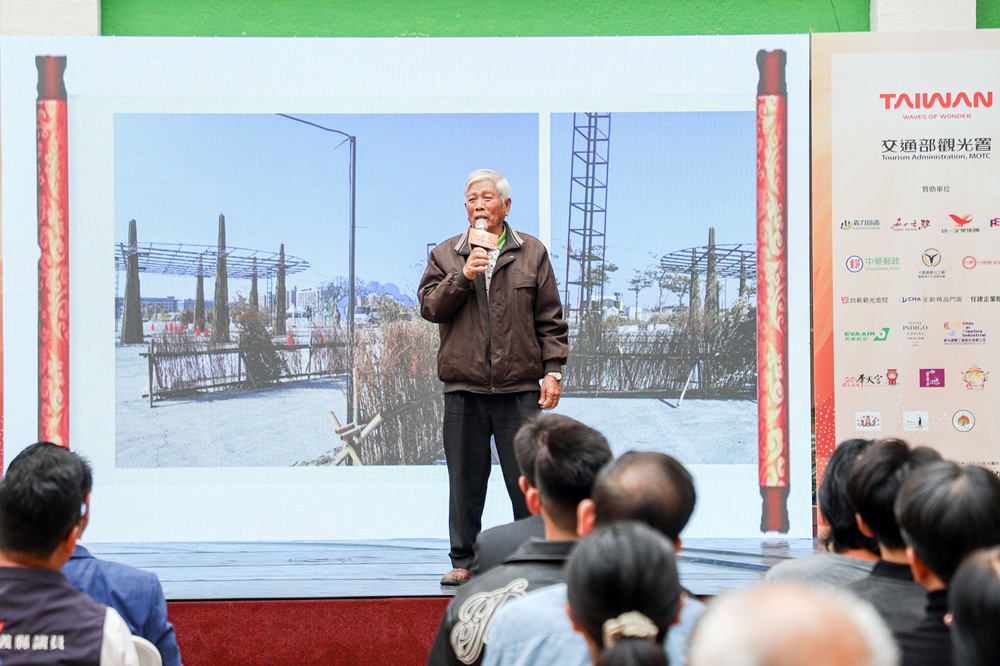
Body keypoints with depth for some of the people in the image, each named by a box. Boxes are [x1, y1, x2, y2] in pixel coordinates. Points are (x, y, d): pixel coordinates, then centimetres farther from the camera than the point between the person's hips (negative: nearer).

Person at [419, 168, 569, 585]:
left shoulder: (532, 254, 8)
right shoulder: (445, 255, 10)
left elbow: (550, 320, 7)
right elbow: (429, 307, 0)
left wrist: (553, 370, -1)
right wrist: (462, 276, -12)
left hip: (519, 387, -1)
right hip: (463, 389, 1)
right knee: (465, 481, 7)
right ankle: (464, 560, 16)